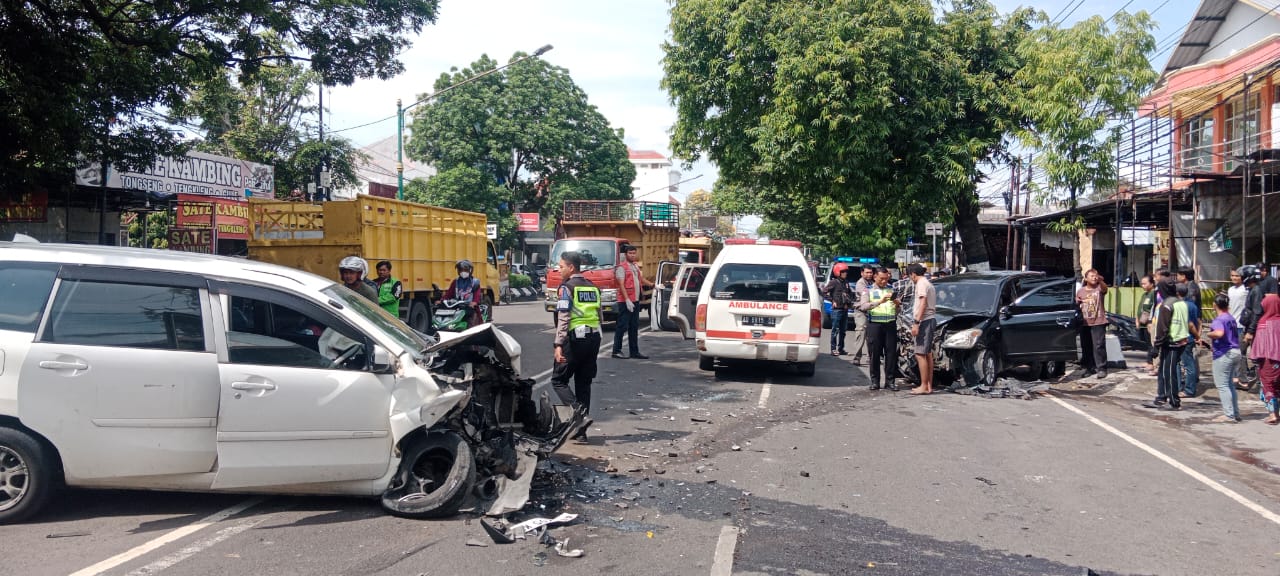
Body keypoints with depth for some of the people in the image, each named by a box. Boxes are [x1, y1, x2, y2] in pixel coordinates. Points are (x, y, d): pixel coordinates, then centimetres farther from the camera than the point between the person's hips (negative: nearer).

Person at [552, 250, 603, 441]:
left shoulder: (566, 287, -7)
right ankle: (580, 431, 12)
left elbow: (563, 318, -16)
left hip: (574, 339, -7)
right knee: (584, 383, 11)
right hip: (594, 338, 7)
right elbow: (600, 316, 14)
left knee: (558, 380, 5)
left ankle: (580, 413, -14)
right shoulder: (593, 287, 14)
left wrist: (559, 344, -18)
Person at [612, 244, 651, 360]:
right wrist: (627, 300, -21)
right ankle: (616, 351, -1)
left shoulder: (635, 266, 17)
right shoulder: (621, 267, -9)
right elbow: (621, 285, -15)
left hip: (635, 301, 9)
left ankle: (634, 351, 17)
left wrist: (653, 285, 25)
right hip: (625, 301, -8)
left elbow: (641, 279, 32)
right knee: (622, 326, -6)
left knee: (634, 327, 12)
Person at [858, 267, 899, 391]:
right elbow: (863, 306, -9)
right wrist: (879, 301, -21)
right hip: (874, 324, -2)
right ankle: (875, 381, 6)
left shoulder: (892, 289, 17)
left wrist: (897, 304, -6)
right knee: (874, 354, -1)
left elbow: (898, 310, 18)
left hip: (890, 324, 2)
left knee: (891, 353, -2)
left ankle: (890, 380, 4)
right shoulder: (869, 290, 8)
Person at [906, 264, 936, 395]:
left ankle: (924, 386, -10)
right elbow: (932, 304, 16)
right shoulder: (929, 283, 20)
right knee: (928, 354, 11)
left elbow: (923, 303, -18)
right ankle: (929, 386, 14)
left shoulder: (922, 283, -10)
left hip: (924, 320, -10)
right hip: (930, 320, 10)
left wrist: (916, 323, -21)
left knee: (920, 354, -10)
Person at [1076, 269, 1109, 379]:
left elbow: (1105, 288, -25)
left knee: (1099, 346, -6)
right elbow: (1076, 304, 20)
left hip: (1098, 322, -4)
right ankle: (1090, 368, 17)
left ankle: (1101, 368, -1)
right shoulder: (1080, 291, 10)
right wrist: (1078, 302, -4)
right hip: (1085, 323, 4)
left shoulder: (1099, 288, -1)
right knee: (1086, 347, 8)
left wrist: (1100, 281, -46)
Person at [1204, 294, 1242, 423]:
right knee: (1230, 384, 17)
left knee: (1222, 385, -3)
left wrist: (1208, 334, -17)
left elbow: (1219, 333, -35)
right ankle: (1235, 413, 20)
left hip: (1223, 354, -9)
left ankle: (1229, 415, -5)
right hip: (1235, 352, 9)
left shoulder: (1218, 320, -15)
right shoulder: (1232, 318, 13)